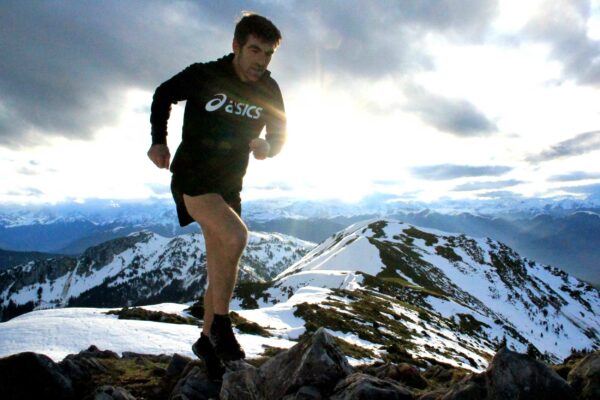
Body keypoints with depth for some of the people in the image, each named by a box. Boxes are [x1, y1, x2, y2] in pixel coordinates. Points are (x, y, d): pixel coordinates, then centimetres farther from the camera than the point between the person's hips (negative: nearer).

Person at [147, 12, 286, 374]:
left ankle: (207, 340, 28)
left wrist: (268, 147, -15)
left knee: (221, 270, 9)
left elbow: (279, 133, 8)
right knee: (236, 236, -29)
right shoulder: (203, 76, -13)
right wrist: (159, 140, -2)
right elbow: (163, 96, 5)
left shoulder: (269, 91, -3)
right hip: (192, 178, -5)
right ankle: (221, 323, -9)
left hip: (229, 185, 5)